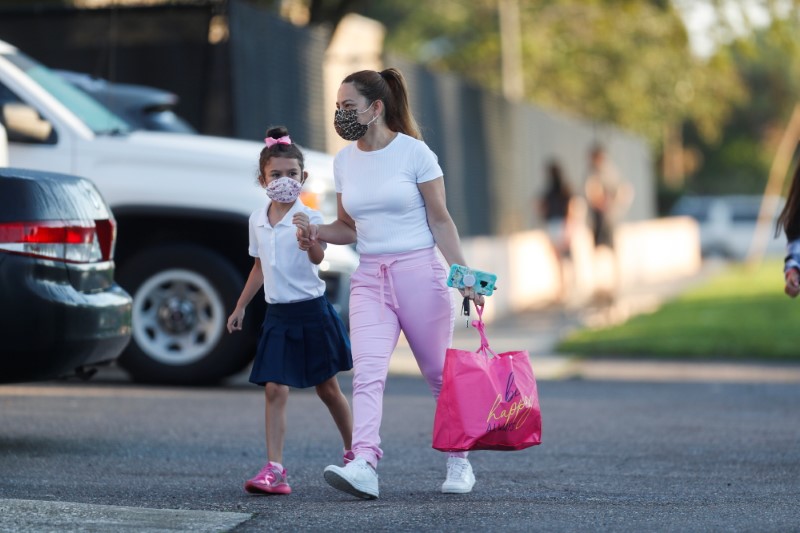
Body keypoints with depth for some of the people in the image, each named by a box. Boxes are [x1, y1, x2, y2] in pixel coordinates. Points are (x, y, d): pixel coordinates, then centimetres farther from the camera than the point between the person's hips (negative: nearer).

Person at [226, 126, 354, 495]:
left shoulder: (308, 218, -13)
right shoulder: (258, 220, 5)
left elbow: (319, 258, -31)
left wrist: (309, 245, -53)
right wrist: (240, 306, 21)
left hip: (312, 312, -4)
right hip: (277, 315, 4)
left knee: (328, 388, 10)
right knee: (274, 390, -6)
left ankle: (354, 455, 29)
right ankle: (274, 471, -10)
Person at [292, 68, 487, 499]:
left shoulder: (414, 152, -5)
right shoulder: (344, 161, 9)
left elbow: (441, 222, -3)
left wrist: (464, 274, -10)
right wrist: (315, 231, -3)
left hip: (419, 273, -4)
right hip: (369, 278, 4)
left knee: (439, 374, 7)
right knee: (366, 371, -16)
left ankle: (459, 462, 25)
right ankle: (364, 465, -30)